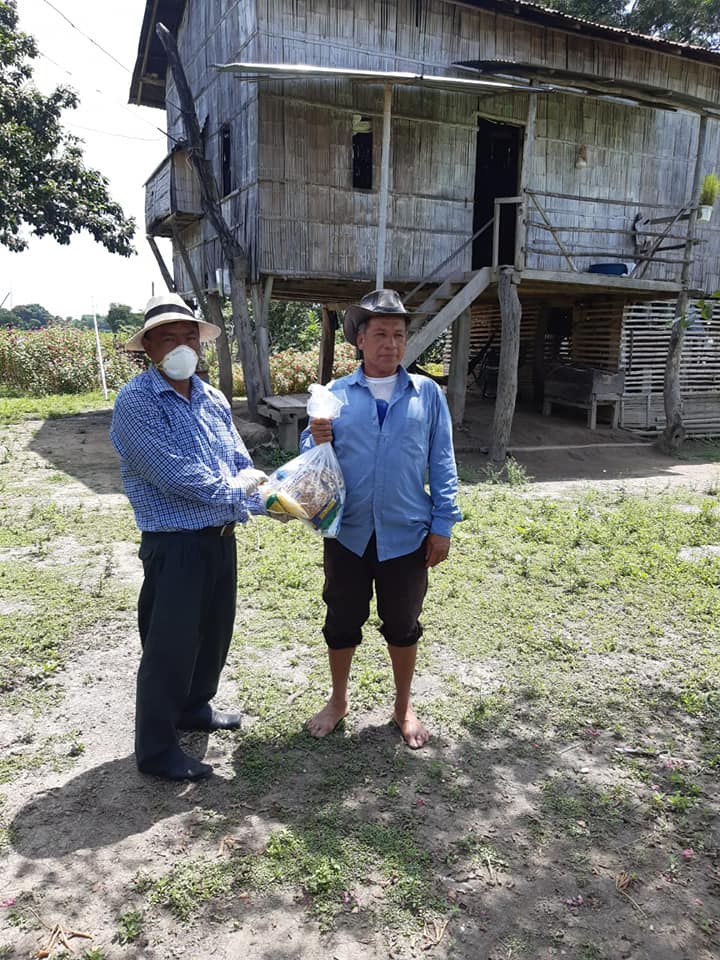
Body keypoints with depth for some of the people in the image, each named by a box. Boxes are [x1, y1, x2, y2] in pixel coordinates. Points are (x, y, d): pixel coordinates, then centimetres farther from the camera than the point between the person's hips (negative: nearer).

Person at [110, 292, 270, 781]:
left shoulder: (213, 399, 8)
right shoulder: (137, 402, -15)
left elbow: (244, 467, 7)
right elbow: (173, 475, -23)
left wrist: (270, 503, -12)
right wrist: (232, 489, -10)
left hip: (221, 537, 8)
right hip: (174, 544, -7)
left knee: (215, 631, 21)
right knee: (170, 645, 3)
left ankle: (194, 706, 44)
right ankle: (155, 749, 20)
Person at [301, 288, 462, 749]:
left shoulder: (428, 394, 0)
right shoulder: (337, 394, 2)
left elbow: (442, 466, 0)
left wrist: (443, 525, -4)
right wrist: (318, 440, -18)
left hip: (406, 534, 0)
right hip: (348, 532, 1)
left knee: (403, 625, 14)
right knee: (342, 621, 14)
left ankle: (404, 707, 35)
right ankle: (339, 701, 37)